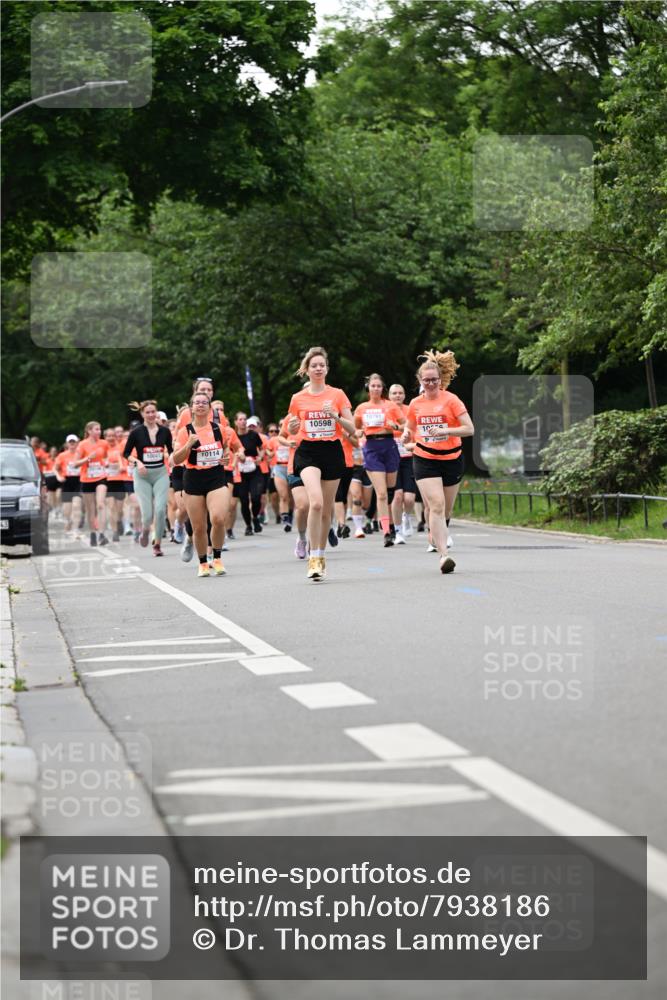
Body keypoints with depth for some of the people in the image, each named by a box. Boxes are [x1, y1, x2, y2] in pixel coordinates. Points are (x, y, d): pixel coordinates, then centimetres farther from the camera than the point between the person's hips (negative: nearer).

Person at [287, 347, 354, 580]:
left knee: (326, 509, 7)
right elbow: (293, 430, 15)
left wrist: (335, 415, -16)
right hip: (308, 452, -1)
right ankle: (314, 558, -20)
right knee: (316, 502, -24)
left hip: (332, 452, 1)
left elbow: (351, 428, 2)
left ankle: (321, 556, 25)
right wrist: (292, 427, -9)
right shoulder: (298, 399, 4)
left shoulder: (337, 395, 3)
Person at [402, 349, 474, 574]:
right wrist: (406, 436, -3)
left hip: (451, 459, 0)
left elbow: (469, 429, -13)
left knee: (446, 509, 11)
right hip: (424, 461, 0)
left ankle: (437, 537, 40)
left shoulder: (451, 400, -6)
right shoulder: (415, 404, 4)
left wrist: (445, 431, -26)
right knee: (436, 505, -16)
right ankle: (443, 555, -21)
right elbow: (409, 428, 21)